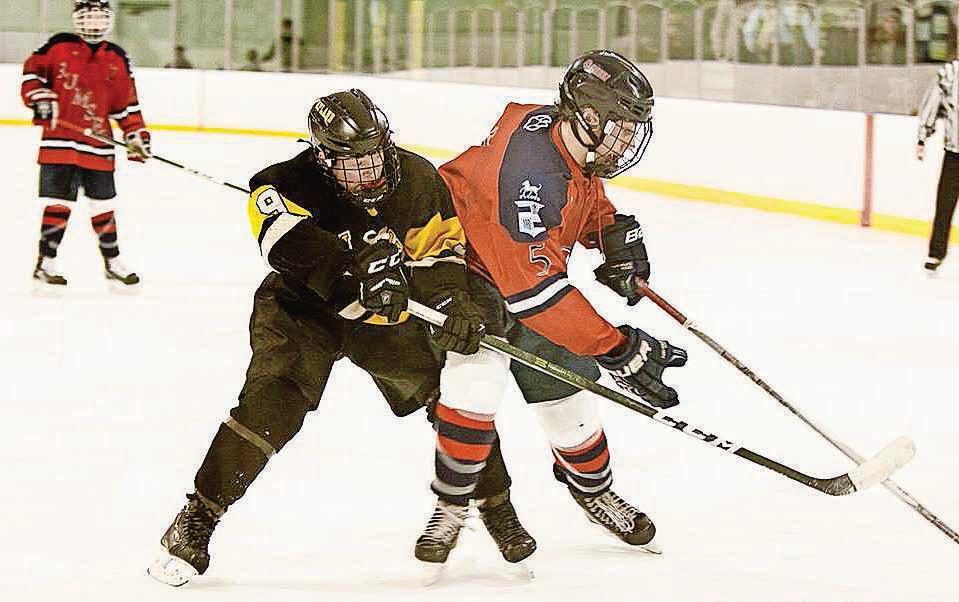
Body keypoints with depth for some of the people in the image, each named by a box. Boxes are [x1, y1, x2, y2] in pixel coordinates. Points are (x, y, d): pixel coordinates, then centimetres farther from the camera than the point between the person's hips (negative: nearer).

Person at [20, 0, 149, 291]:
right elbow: (32, 69, 5)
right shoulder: (59, 47, 1)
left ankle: (112, 262, 21)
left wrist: (137, 135, 4)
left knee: (103, 206, 10)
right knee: (58, 203, -4)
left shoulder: (117, 59, 10)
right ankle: (45, 264, 3)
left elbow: (127, 103, 11)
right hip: (59, 142, -3)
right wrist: (38, 97, -11)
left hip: (98, 144, 3)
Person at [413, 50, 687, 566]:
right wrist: (616, 348, -42)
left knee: (565, 390, 9)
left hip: (526, 263, 8)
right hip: (461, 262, -8)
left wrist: (616, 233, -4)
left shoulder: (572, 138, -10)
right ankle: (450, 507, -12)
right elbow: (536, 291, -41)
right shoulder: (530, 170, -37)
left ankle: (592, 488, 34)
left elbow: (587, 196, 17)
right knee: (476, 375, -27)